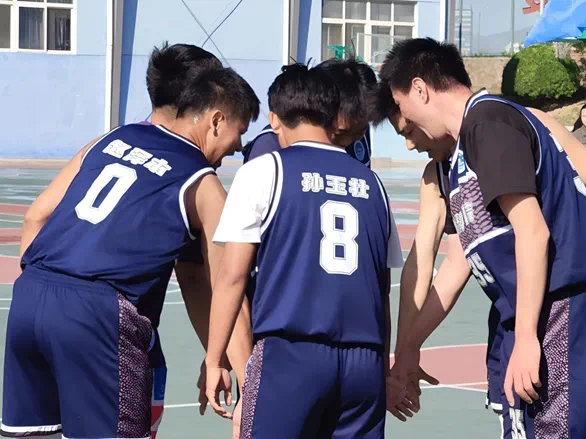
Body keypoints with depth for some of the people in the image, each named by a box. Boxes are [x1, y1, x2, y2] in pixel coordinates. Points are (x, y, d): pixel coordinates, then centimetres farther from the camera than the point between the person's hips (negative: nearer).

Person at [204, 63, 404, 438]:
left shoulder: (263, 172, 2)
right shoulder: (370, 182, 15)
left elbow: (233, 276, -1)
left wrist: (214, 361, 5)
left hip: (289, 352, -4)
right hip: (364, 361, 4)